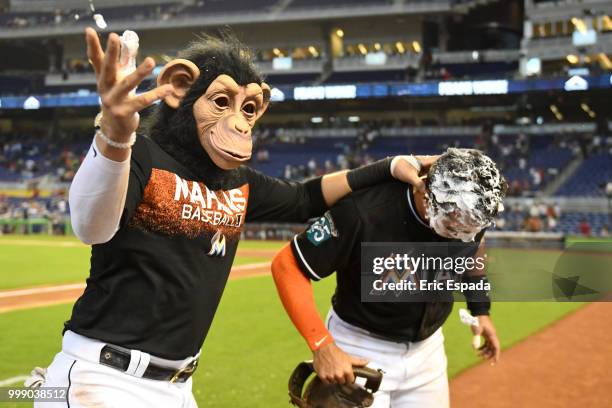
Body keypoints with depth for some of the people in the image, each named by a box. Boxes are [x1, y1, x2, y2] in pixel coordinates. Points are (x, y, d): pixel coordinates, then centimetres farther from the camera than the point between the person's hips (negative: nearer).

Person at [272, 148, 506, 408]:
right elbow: (287, 265, -25)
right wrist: (322, 345, -29)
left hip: (427, 348, 5)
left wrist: (480, 308, 7)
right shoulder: (363, 213, -32)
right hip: (360, 351, -5)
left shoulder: (469, 210, -15)